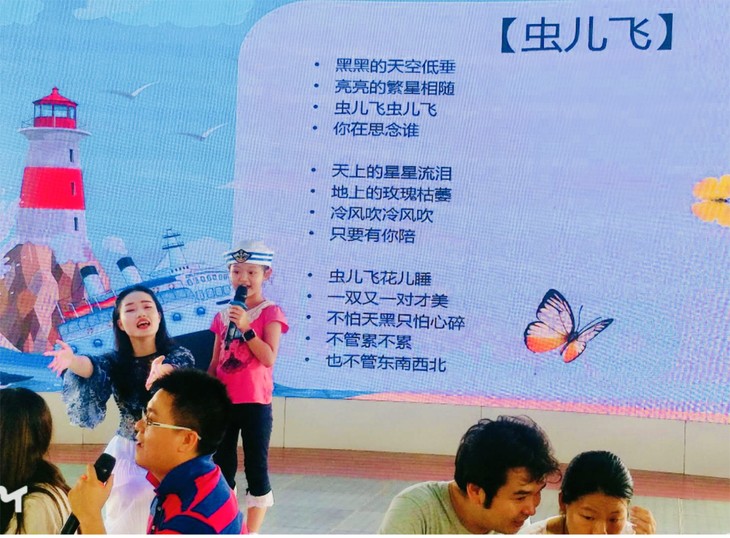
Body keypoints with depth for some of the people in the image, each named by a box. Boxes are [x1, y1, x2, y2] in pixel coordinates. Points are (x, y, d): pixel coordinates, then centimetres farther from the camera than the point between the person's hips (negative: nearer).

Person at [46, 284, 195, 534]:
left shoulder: (179, 355, -10)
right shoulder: (114, 362, -5)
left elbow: (172, 369, -33)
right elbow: (92, 368, -26)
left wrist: (159, 371, -57)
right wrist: (72, 361, -50)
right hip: (127, 455, 2)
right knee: (125, 523, 9)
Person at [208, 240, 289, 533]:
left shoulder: (270, 313, -4)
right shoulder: (222, 316, 11)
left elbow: (269, 358, -16)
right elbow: (215, 362, 14)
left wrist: (246, 328, -22)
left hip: (255, 404, -5)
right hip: (223, 403, 6)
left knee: (256, 469, 0)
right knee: (222, 469, 11)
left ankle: (251, 532, 5)